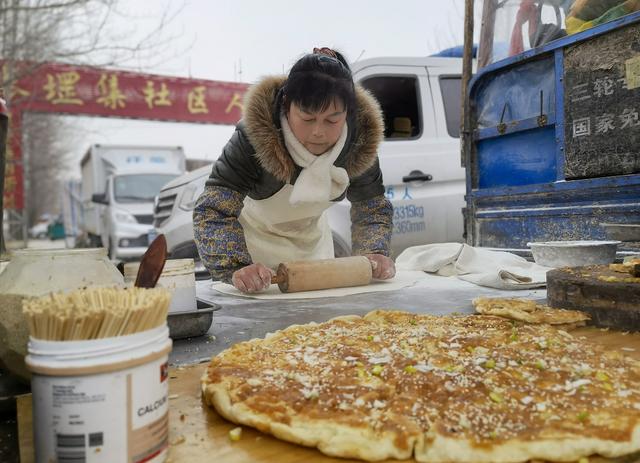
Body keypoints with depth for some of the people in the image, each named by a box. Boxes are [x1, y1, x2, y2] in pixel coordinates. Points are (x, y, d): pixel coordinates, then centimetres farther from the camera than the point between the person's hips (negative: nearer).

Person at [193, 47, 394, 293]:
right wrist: (236, 268, -56)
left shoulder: (359, 139, -24)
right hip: (254, 240, -3)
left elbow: (373, 208, -12)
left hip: (313, 241, 4)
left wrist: (374, 254, -31)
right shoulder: (255, 135, -35)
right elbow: (212, 211, -40)